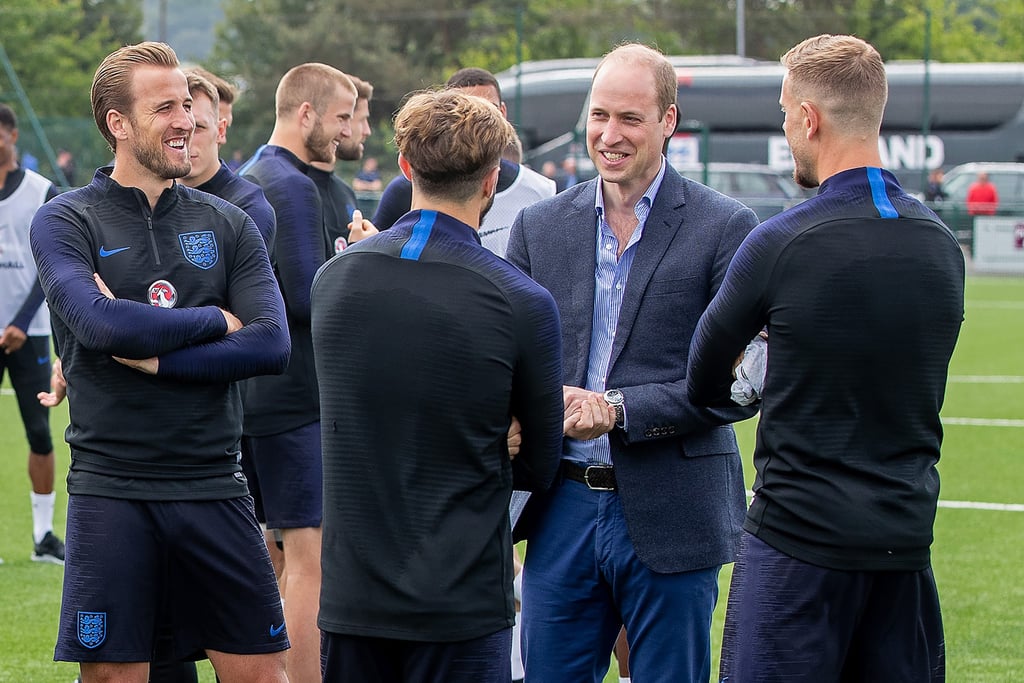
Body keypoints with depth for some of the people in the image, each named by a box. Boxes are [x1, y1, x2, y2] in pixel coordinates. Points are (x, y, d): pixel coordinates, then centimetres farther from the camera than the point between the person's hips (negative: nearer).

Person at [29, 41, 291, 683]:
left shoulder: (229, 225, 8)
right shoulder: (66, 221, 0)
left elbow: (272, 345, -5)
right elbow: (99, 322, -19)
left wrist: (154, 357, -13)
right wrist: (217, 321, -7)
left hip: (215, 486, 3)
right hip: (111, 490, -3)